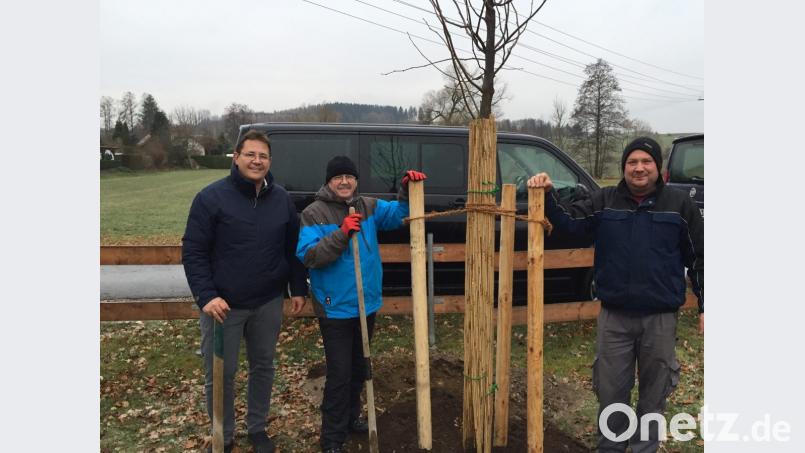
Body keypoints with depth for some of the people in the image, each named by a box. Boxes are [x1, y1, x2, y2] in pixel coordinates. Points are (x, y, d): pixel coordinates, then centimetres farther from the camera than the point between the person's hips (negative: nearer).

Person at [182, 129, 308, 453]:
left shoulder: (281, 199, 3)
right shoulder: (212, 197, -10)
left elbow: (293, 248, 10)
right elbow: (193, 251, -10)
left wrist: (298, 289, 7)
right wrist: (206, 296, -18)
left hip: (268, 304, 4)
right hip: (223, 304, -3)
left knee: (263, 367, 17)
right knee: (220, 374, 8)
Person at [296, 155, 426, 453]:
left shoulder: (369, 207, 5)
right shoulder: (314, 213, -10)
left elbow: (398, 214, -3)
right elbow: (307, 256, -19)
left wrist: (407, 191, -20)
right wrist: (341, 234, -28)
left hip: (367, 303, 6)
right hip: (335, 308, -5)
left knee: (359, 367, 21)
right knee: (339, 373, -2)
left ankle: (351, 417, 41)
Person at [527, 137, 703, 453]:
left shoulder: (679, 204, 0)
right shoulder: (605, 201, 3)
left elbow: (698, 258, 4)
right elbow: (568, 222, -1)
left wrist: (704, 307, 3)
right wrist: (547, 195, -18)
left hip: (661, 318, 0)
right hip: (614, 316, 1)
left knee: (653, 394, 13)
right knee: (610, 391, 11)